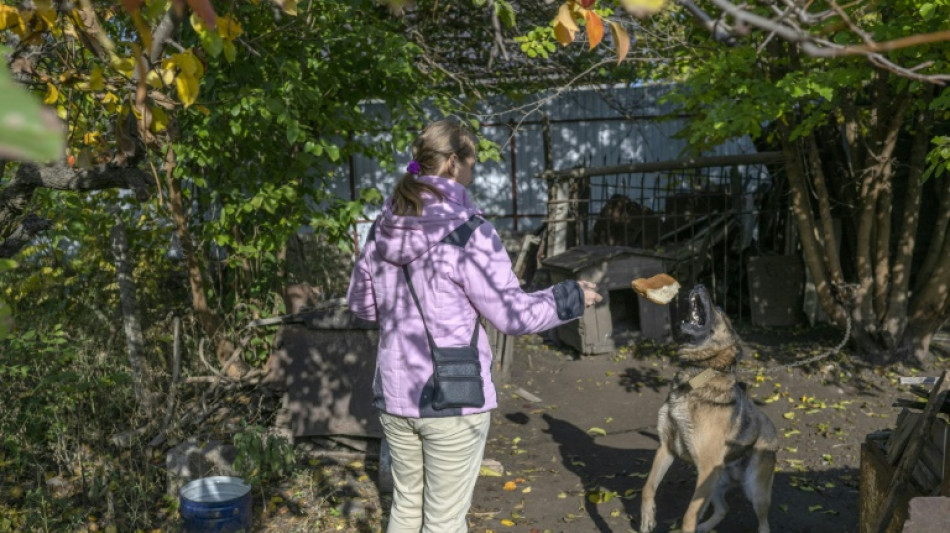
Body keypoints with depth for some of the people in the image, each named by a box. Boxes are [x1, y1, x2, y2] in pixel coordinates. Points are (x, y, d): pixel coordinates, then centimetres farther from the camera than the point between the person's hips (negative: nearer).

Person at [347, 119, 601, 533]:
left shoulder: (383, 230, 2)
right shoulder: (467, 233, -17)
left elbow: (361, 302, 13)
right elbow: (513, 315, -13)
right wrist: (571, 297, 1)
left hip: (395, 393, 6)